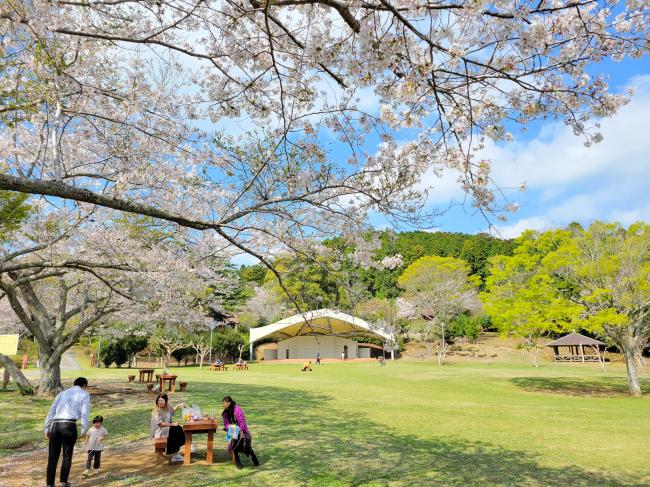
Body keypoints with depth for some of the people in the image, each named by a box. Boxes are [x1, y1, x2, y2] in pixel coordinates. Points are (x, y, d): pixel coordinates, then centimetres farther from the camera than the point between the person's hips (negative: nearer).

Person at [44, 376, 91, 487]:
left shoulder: (62, 394, 26)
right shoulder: (84, 394, 11)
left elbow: (51, 412, 19)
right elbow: (85, 413, 0)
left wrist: (47, 429, 20)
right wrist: (84, 430, 4)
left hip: (55, 425, 4)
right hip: (69, 426, -4)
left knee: (53, 456, 14)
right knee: (67, 455, 13)